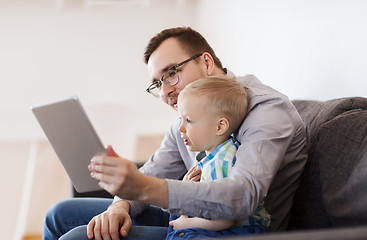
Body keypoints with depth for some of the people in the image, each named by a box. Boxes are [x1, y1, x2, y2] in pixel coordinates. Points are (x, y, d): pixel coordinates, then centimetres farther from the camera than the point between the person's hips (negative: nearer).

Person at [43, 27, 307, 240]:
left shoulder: (266, 109, -19)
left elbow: (244, 195, -34)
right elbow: (153, 173, 12)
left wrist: (144, 189, -45)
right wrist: (121, 205, -14)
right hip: (185, 217, 9)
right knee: (62, 214, 11)